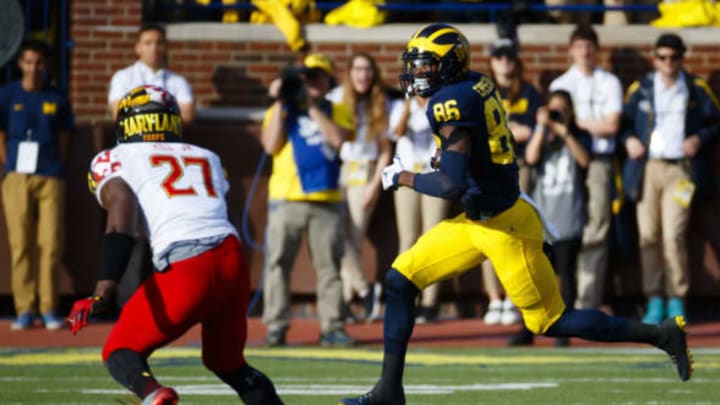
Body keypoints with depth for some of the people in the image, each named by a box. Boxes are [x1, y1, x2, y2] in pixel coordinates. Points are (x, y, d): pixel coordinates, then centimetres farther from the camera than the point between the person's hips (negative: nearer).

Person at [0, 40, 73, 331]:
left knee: (51, 244, -5)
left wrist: (56, 170, 2)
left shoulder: (57, 98, 8)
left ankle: (49, 309, 0)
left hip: (50, 178, 0)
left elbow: (64, 138, 12)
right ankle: (24, 309, 0)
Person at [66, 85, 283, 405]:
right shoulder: (207, 159, 28)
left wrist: (103, 292, -17)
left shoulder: (114, 161, 12)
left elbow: (121, 221, -6)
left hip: (185, 270, -5)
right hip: (233, 258, 5)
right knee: (227, 362, 27)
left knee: (120, 353, 9)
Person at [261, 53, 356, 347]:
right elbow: (270, 145, -4)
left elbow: (338, 138, -7)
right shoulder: (282, 110, 12)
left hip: (327, 200, 1)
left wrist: (311, 106, -6)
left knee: (329, 264, 0)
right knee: (278, 261, -5)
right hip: (286, 199, -1)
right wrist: (279, 103, -4)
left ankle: (331, 327, 2)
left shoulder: (337, 112, 13)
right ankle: (276, 327, -4)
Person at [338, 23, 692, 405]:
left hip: (503, 224, -10)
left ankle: (663, 334, 12)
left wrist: (403, 177, -13)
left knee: (551, 321, 3)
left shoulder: (452, 101, -21)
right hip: (477, 220, 10)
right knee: (400, 280, 5)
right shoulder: (478, 84, 5)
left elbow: (453, 184, -28)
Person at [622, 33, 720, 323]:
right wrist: (629, 139, -4)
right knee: (648, 236, -2)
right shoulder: (639, 89, 10)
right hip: (647, 168, 2)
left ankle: (677, 301, -1)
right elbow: (624, 121, 16)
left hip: (680, 170, -2)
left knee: (673, 235, -12)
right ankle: (654, 302, 5)